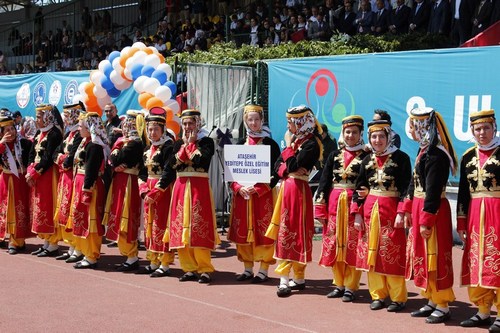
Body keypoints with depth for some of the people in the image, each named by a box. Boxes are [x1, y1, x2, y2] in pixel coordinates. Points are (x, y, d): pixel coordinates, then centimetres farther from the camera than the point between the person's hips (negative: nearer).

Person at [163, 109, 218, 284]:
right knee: (181, 227, 1)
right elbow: (173, 164, -1)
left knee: (199, 228, -8)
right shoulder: (178, 143, 15)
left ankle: (205, 269, -1)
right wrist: (185, 144, -3)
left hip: (199, 187, -5)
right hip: (181, 186, 5)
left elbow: (202, 161, -16)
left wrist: (191, 143, -5)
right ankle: (190, 268, 8)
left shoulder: (207, 141, 2)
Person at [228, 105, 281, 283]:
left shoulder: (270, 144, -1)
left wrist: (257, 188, -16)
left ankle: (263, 270, 6)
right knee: (242, 231, 6)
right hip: (242, 193, 4)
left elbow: (276, 173, -6)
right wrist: (239, 188, -9)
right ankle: (248, 269, 17)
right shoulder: (240, 144, 11)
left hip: (263, 194, -4)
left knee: (263, 232, -3)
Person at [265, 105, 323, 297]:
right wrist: (286, 171, -9)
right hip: (286, 188, 9)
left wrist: (288, 146, -9)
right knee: (284, 232, 10)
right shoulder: (296, 140, 15)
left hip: (298, 190, -9)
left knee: (294, 232, -7)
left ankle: (298, 277, -1)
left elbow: (293, 166, -20)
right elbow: (278, 165, 12)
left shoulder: (311, 144, -12)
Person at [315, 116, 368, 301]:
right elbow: (324, 182, 8)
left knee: (353, 246, -1)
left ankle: (350, 287, 9)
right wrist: (320, 209, 2)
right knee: (334, 244, 8)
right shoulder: (334, 156, 10)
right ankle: (339, 284, 21)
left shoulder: (366, 156, -1)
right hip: (334, 205, 4)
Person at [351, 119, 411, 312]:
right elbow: (359, 188, 11)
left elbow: (406, 188, -8)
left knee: (393, 254, -3)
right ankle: (378, 295, 17)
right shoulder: (367, 160, 11)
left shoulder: (401, 158, -3)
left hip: (391, 209, -5)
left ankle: (398, 298, 7)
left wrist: (401, 213, -17)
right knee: (371, 252, 6)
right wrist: (357, 213, 4)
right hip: (370, 210, 5)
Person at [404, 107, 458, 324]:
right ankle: (432, 302, 24)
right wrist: (408, 209, 16)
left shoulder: (435, 155, -19)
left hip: (433, 210, -10)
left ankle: (443, 307, 6)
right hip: (420, 208, 10)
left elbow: (433, 191, -21)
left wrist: (426, 220, -21)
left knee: (435, 259, -3)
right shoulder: (424, 150, 12)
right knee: (423, 257, 14)